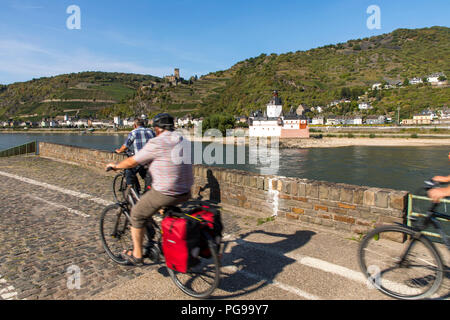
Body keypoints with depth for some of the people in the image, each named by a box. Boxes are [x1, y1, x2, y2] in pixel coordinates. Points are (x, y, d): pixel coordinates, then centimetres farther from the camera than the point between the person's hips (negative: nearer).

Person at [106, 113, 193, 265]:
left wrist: (115, 166, 17)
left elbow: (132, 162, -2)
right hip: (185, 194, 7)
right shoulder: (182, 141, 9)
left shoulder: (156, 143, -11)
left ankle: (136, 255, 27)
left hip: (164, 194, -7)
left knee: (137, 215, 16)